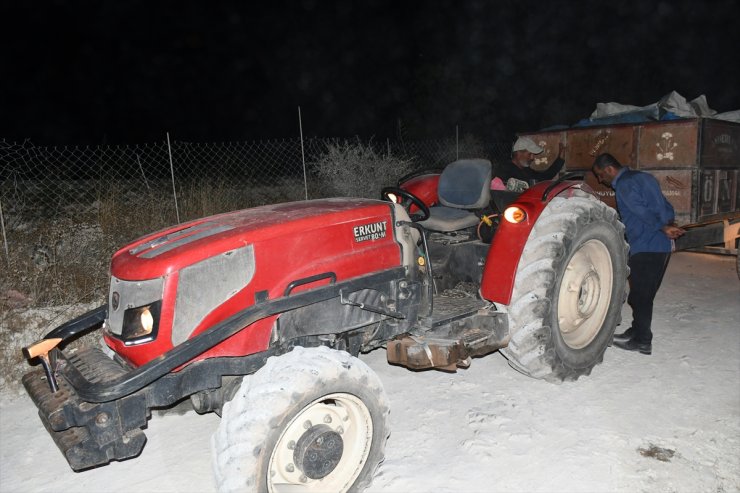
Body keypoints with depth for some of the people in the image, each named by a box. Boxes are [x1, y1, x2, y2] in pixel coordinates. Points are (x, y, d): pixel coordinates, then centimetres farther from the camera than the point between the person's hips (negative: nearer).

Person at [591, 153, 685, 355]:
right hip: (663, 246, 9)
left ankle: (642, 341, 9)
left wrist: (664, 228, -11)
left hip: (645, 248, -9)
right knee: (644, 294, 18)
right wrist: (669, 225, 2)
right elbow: (666, 206, 16)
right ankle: (637, 331, 30)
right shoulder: (644, 177, 18)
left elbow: (642, 212, -19)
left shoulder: (624, 184, -11)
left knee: (640, 296, 1)